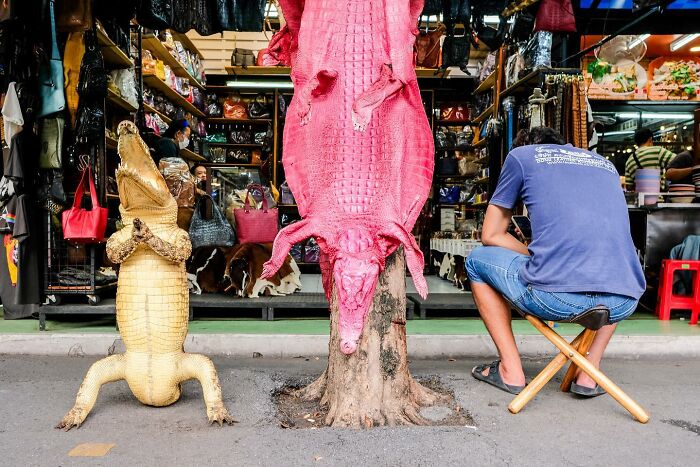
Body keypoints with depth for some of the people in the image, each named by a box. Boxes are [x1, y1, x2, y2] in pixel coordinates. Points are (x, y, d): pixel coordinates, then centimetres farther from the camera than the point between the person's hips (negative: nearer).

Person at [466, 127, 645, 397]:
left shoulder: (521, 155, 17)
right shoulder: (606, 164, 29)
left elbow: (490, 236, 16)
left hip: (556, 297, -4)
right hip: (622, 306, 5)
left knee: (477, 261, 22)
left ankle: (511, 371, 19)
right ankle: (590, 373, 27)